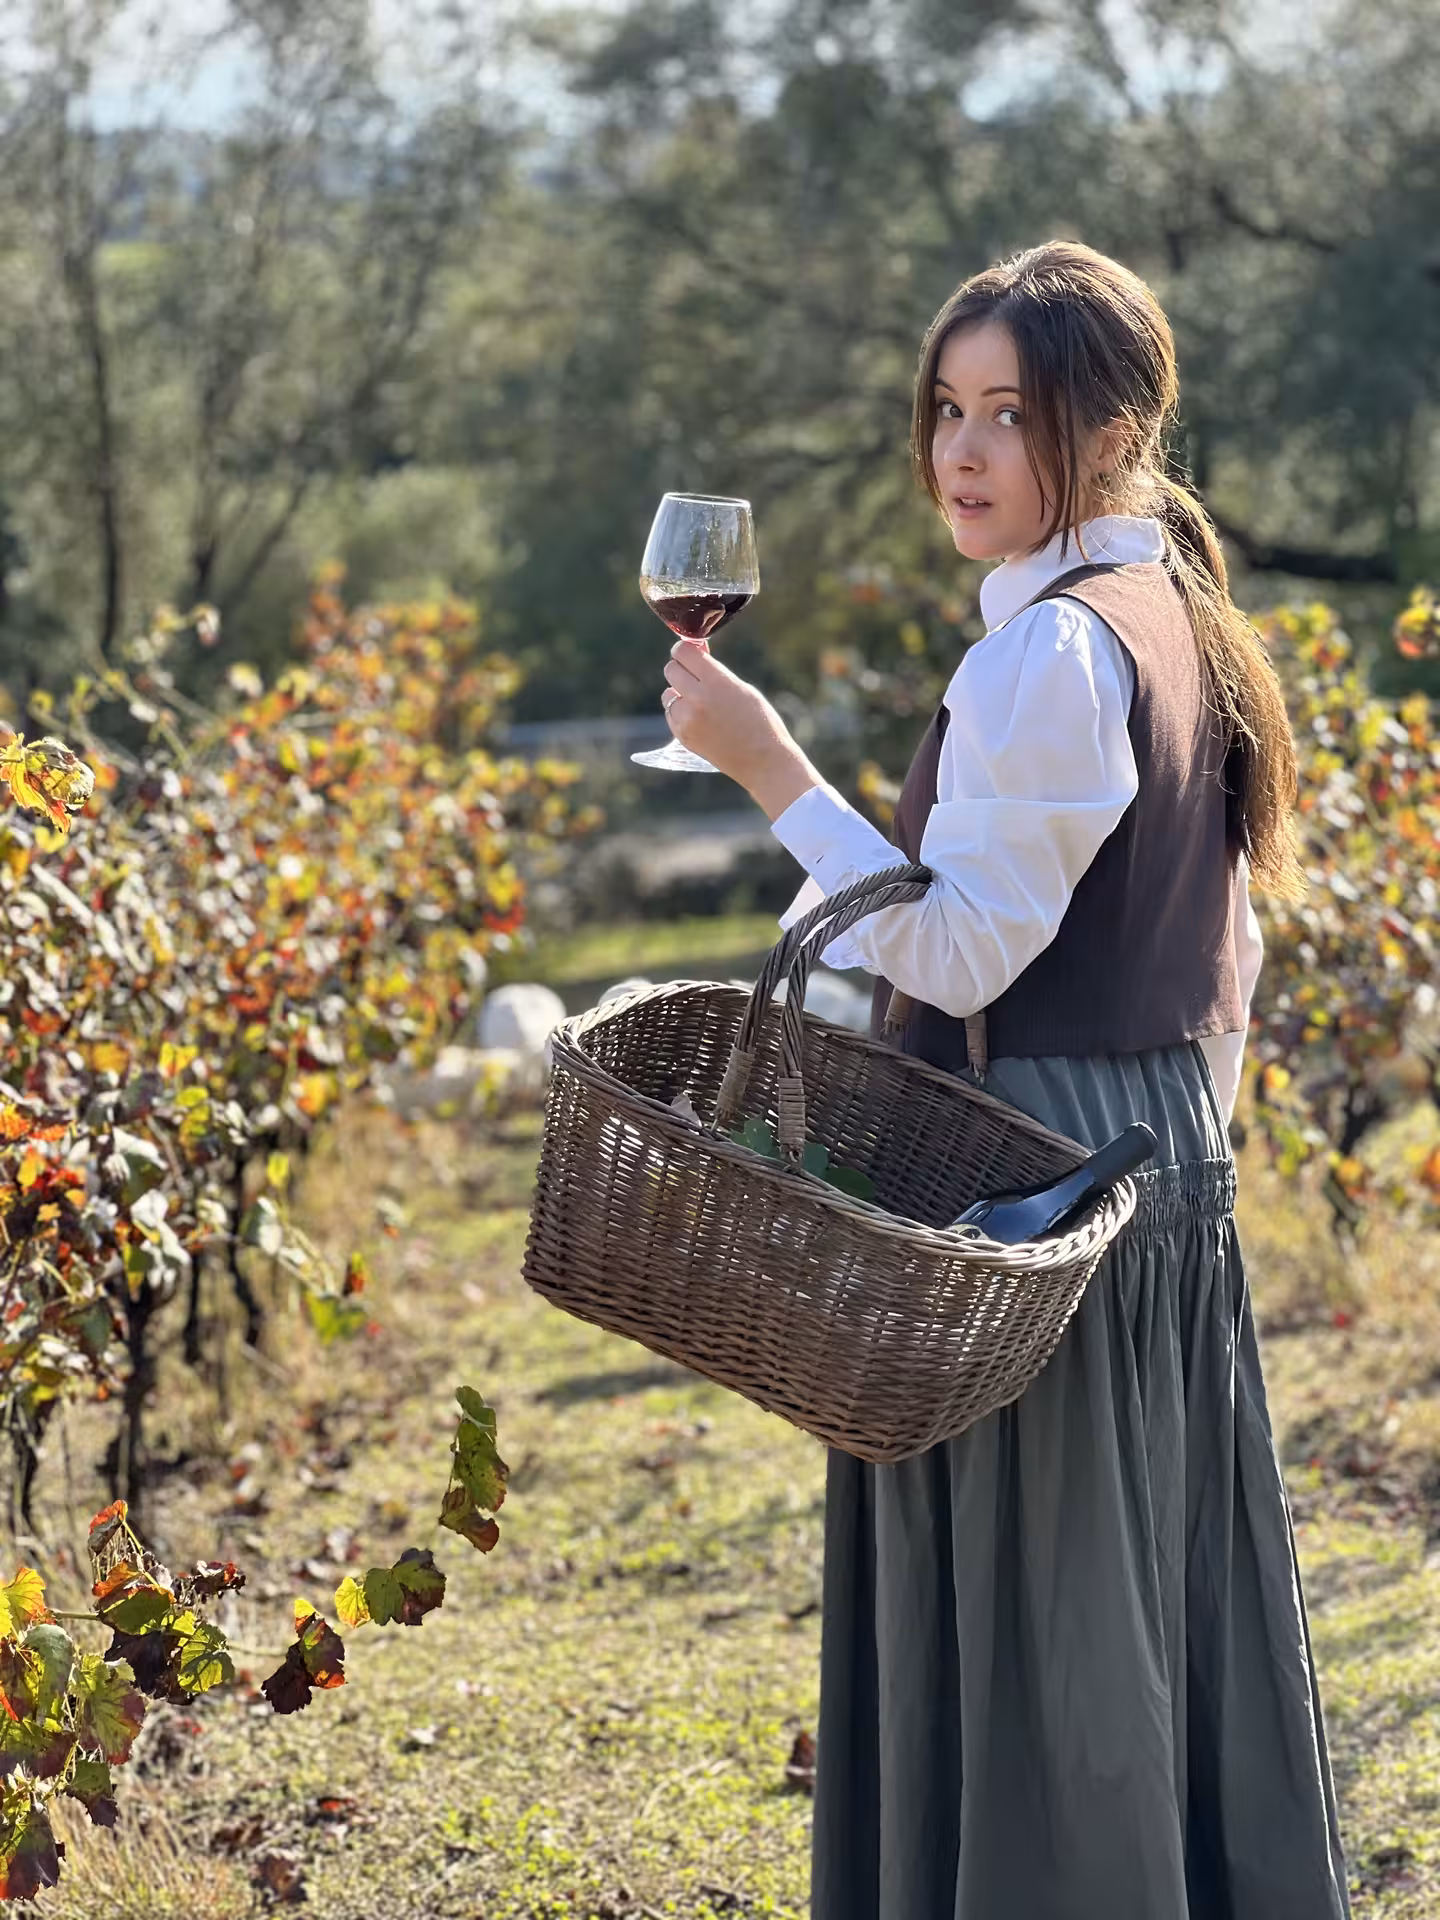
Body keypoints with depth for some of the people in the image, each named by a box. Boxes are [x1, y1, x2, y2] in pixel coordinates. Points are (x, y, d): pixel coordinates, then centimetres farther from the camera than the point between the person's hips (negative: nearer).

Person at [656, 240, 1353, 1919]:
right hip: (1172, 1192, 10)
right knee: (1171, 1621, 16)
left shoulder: (1049, 656, -18)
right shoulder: (1179, 620, 11)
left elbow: (963, 952, -22)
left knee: (1031, 1633, -1)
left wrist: (765, 766, -24)